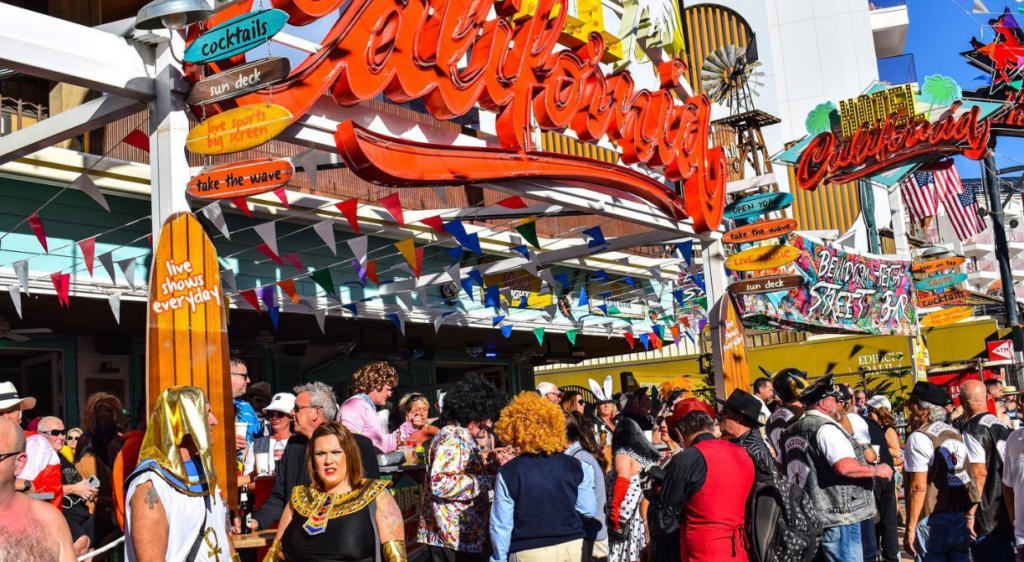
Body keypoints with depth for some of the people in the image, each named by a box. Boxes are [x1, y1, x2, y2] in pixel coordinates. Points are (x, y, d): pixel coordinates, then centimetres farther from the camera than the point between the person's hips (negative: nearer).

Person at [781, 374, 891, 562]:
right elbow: (845, 466, -28)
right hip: (838, 519, -9)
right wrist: (877, 470, -13)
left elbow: (782, 468, 25)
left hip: (806, 518, 9)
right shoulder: (826, 428, -15)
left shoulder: (791, 431, 13)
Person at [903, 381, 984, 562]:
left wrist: (910, 529, -13)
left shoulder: (919, 437, -11)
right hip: (963, 520, 6)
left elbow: (918, 487, -16)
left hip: (933, 522, -6)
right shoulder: (959, 433, 11)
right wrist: (971, 514, 8)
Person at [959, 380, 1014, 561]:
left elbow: (980, 474, -19)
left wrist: (970, 514, -14)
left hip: (987, 519, -8)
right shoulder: (1001, 425, 8)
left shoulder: (973, 430, -15)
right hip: (1007, 511, 8)